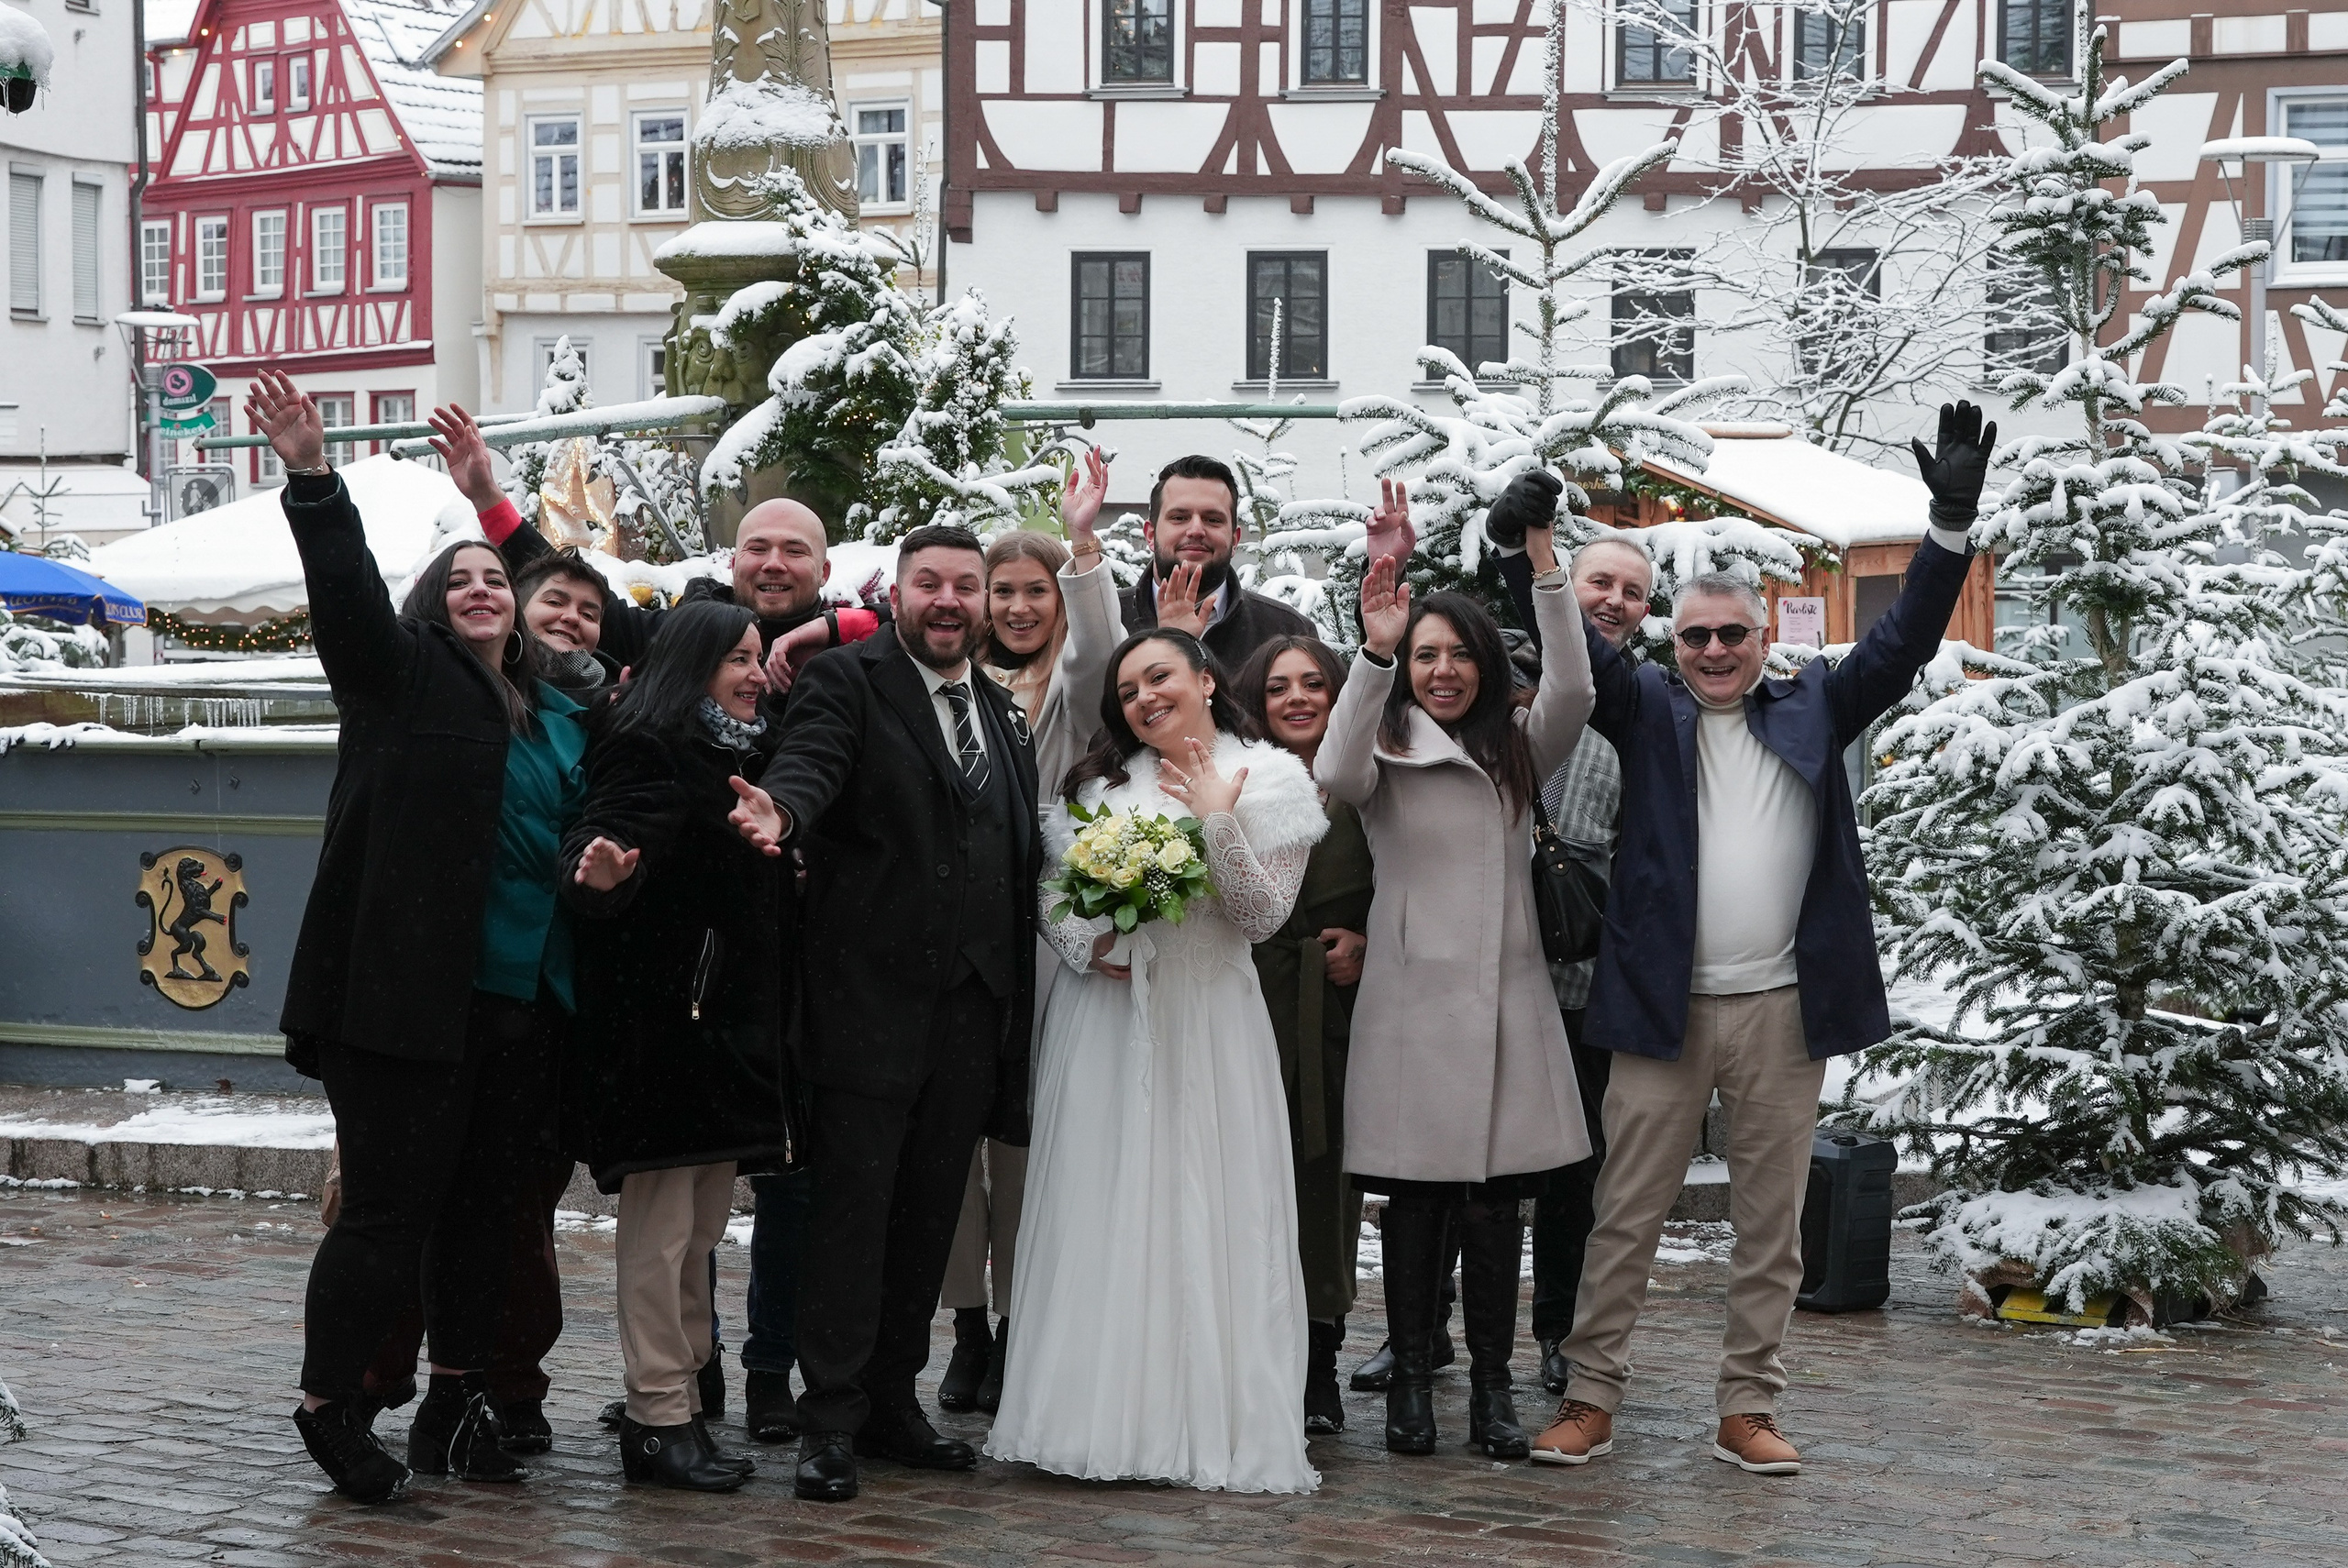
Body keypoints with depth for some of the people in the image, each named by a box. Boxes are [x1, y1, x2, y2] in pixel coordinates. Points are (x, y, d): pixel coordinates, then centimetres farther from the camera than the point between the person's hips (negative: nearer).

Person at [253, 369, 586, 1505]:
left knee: (487, 1209, 12)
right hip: (408, 996, -6)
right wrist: (312, 478, -29)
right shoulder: (404, 677, 0)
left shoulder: (560, 717, 16)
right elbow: (347, 592, -17)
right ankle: (329, 1405, 10)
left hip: (523, 1010, 6)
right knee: (391, 1208, -5)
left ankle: (456, 1406, 24)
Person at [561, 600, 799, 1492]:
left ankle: (681, 1397, 18)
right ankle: (659, 1419, -2)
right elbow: (607, 838, -23)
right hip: (658, 1012, -9)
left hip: (727, 1017, 9)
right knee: (661, 1221, -6)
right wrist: (598, 875, -42)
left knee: (702, 1223, 12)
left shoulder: (745, 755, 17)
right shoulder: (647, 747, -9)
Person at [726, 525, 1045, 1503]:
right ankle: (831, 1422, 2)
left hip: (973, 1006, 6)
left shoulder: (1002, 710, 16)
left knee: (931, 1210, 12)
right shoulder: (846, 680, -2)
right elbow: (811, 761, -22)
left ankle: (893, 1401, 22)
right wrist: (780, 810, -45)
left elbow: (1025, 855, 17)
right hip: (871, 995, -6)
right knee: (852, 1205, -3)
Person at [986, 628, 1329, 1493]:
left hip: (1208, 1024, -2)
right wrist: (1086, 942, -11)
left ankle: (1213, 1425, 4)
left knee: (1204, 1214, -3)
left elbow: (1264, 917, -5)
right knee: (1100, 1214, 1)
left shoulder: (1273, 782, 2)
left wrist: (1218, 822, -14)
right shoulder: (1102, 781, 9)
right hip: (1104, 1016, 2)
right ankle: (1099, 1415, 7)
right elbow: (1052, 889, 7)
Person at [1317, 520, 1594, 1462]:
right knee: (1413, 1200, 2)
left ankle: (1492, 1388, 11)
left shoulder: (1518, 749, 11)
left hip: (1504, 997, 2)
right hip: (1411, 997, -2)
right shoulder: (1386, 749, 2)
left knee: (1494, 1203, 4)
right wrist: (1373, 652, -27)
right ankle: (1409, 1382, 12)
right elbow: (1337, 777, -20)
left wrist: (1544, 565, -14)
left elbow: (1572, 691, -7)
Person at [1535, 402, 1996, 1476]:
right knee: (1625, 1215, 3)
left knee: (1770, 1224, 8)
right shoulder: (1649, 710, 6)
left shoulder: (1813, 707, 9)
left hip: (1785, 1007, 2)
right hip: (1665, 1004, -1)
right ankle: (1589, 1399, 10)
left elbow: (1903, 643, 2)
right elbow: (1577, 654, -7)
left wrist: (1953, 518, -9)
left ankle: (1747, 1410, 17)